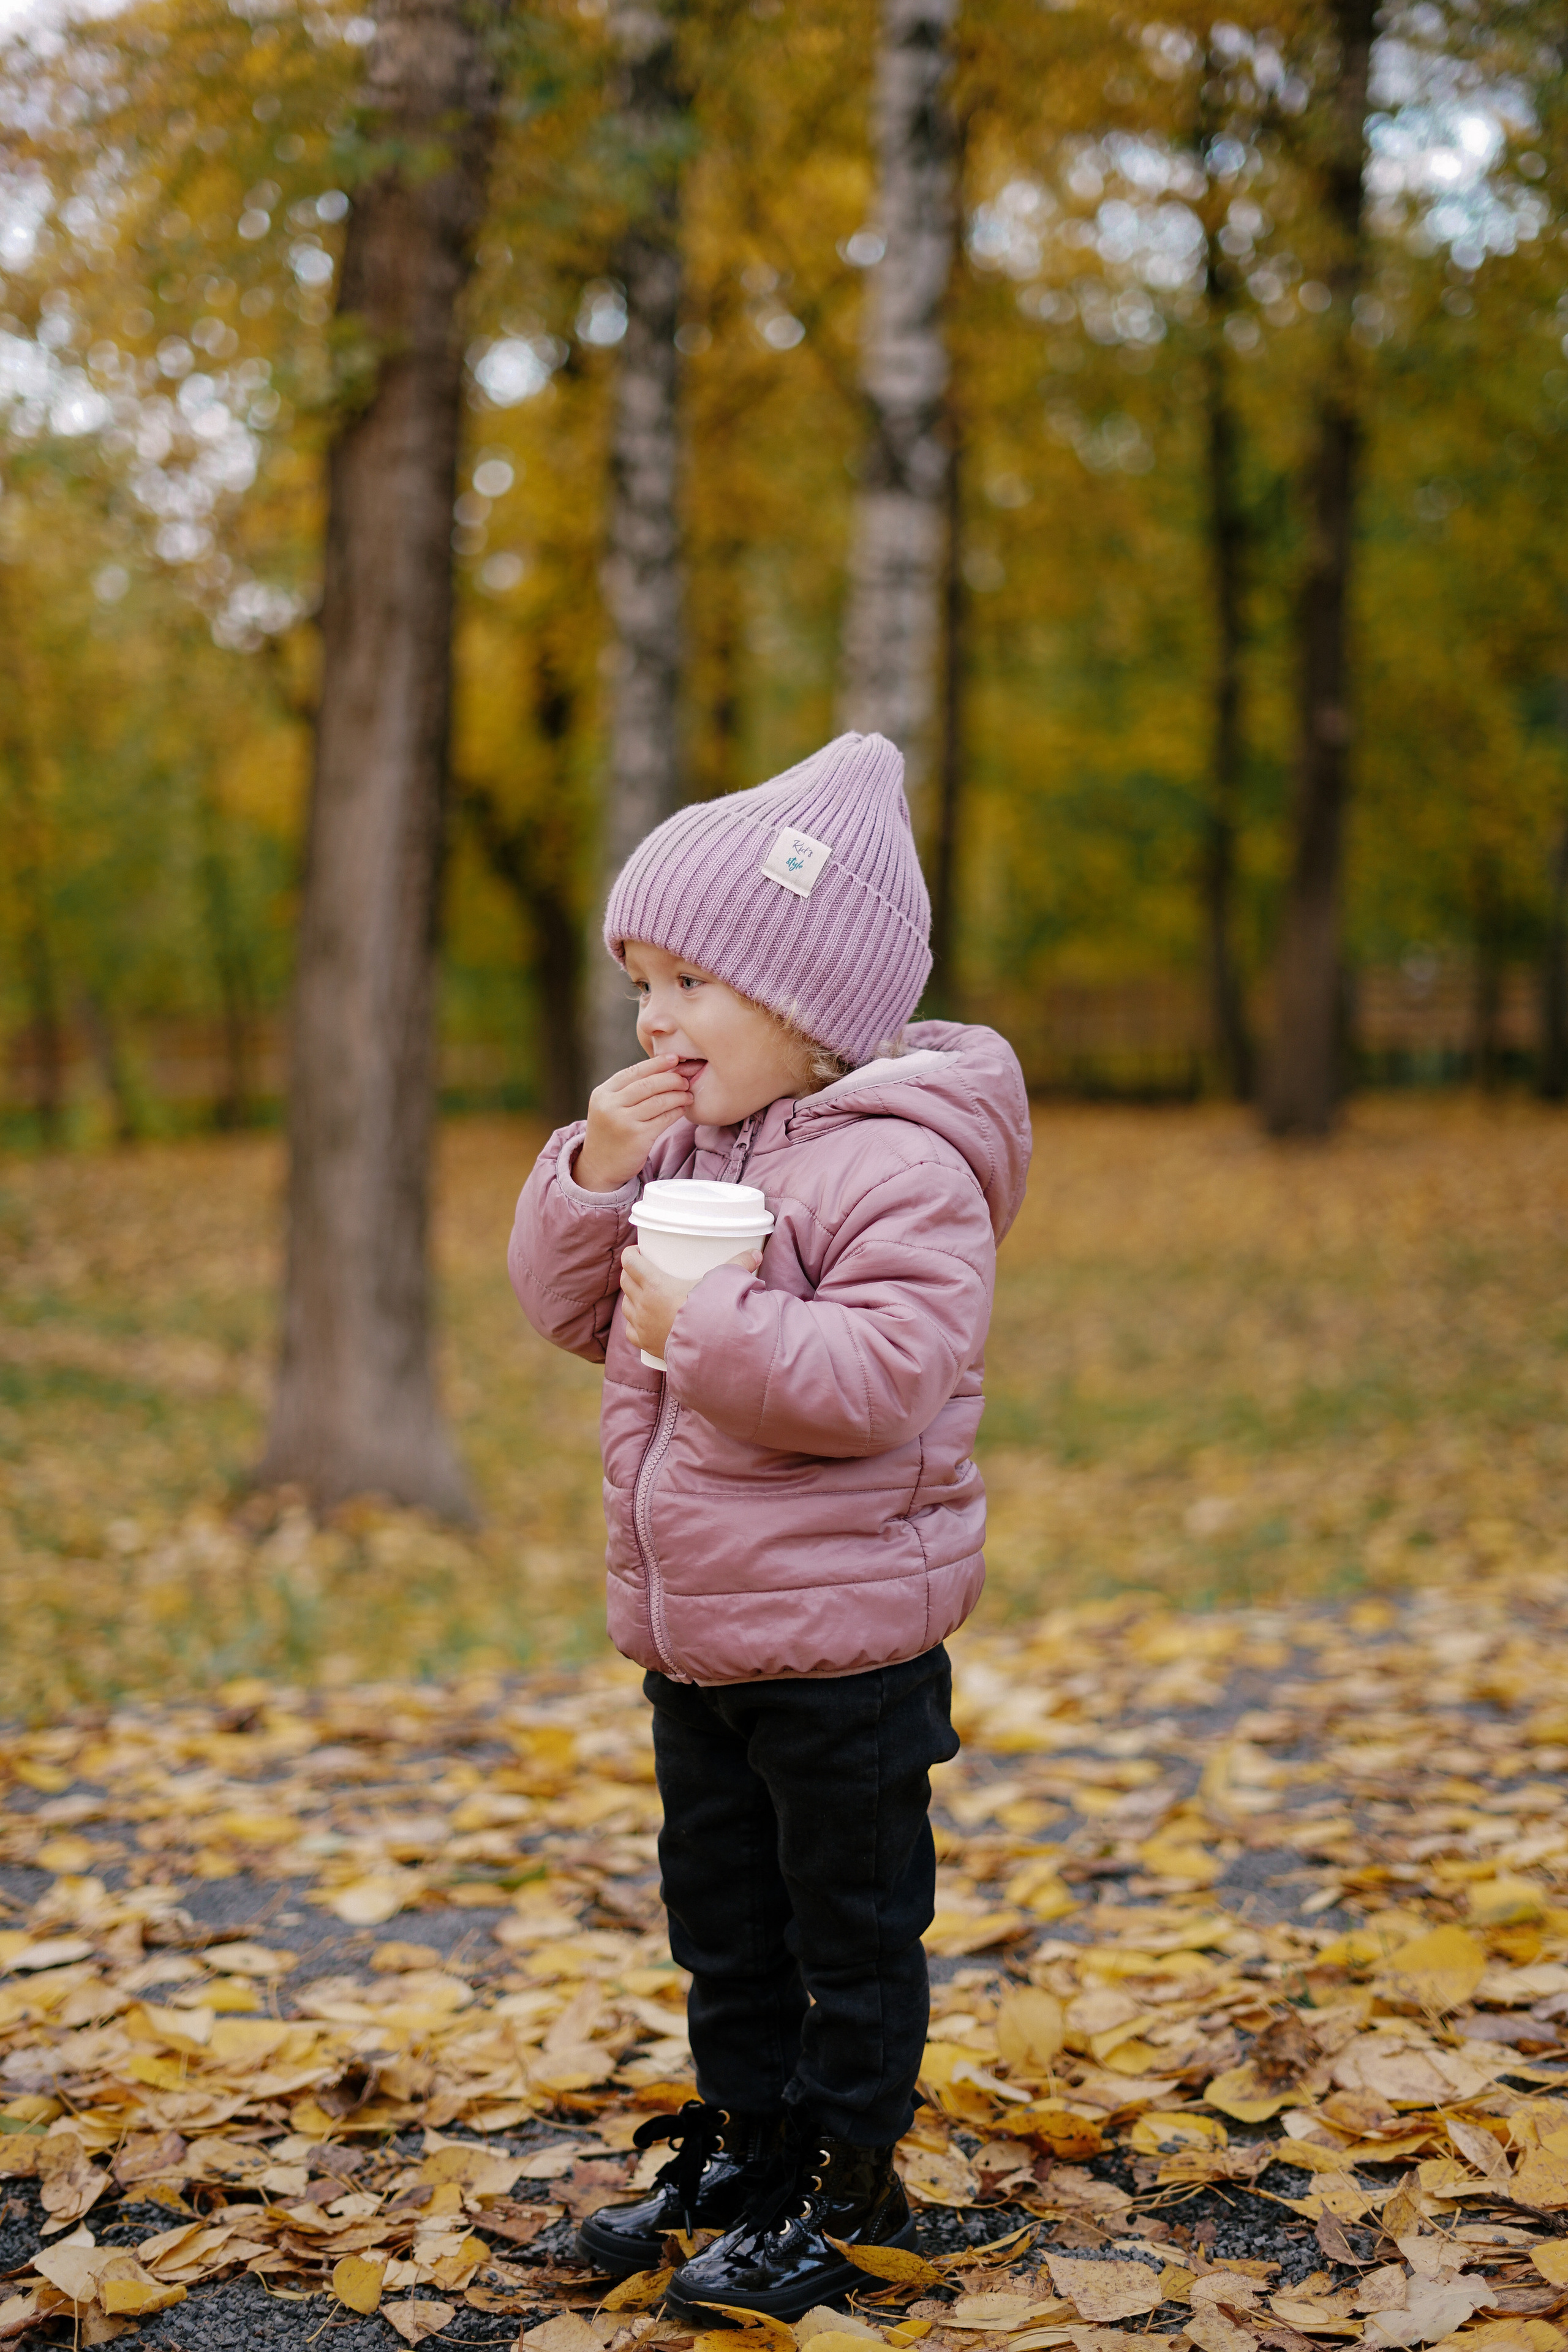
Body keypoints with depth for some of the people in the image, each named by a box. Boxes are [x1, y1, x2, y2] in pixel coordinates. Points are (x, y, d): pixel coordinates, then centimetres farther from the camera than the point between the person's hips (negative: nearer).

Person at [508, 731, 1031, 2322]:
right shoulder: (683, 1144, 8)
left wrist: (706, 1326, -31)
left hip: (842, 1644, -8)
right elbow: (567, 1308, 10)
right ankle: (748, 2142, 37)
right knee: (723, 1917, 21)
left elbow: (886, 1373, -31)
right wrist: (594, 1174, -6)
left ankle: (849, 2187, 23)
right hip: (691, 1635, 8)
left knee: (852, 1924, 8)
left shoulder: (899, 1162, -20)